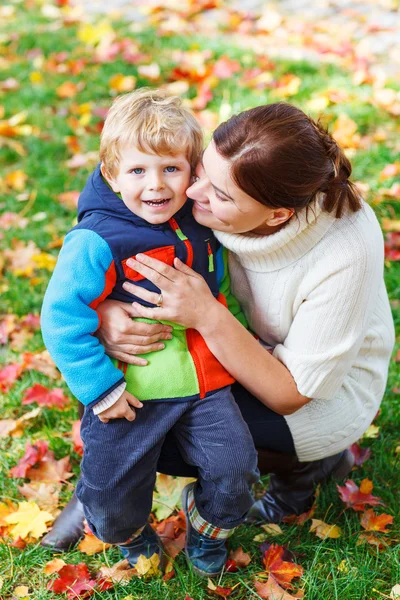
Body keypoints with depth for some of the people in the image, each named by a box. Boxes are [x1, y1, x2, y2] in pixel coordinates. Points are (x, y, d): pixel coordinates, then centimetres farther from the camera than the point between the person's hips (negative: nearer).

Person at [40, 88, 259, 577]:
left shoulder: (201, 228, 2)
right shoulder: (94, 243, -18)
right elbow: (62, 319, -18)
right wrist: (101, 388, -18)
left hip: (204, 379, 4)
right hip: (132, 390, -4)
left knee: (234, 468, -3)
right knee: (112, 491, 4)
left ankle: (207, 526, 33)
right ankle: (130, 533, 44)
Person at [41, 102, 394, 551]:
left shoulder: (343, 257, -37)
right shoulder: (226, 179, -24)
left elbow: (290, 393, -27)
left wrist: (208, 316, -40)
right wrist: (105, 309, -35)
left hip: (328, 392, -5)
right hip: (257, 344, 5)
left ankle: (305, 466, 4)